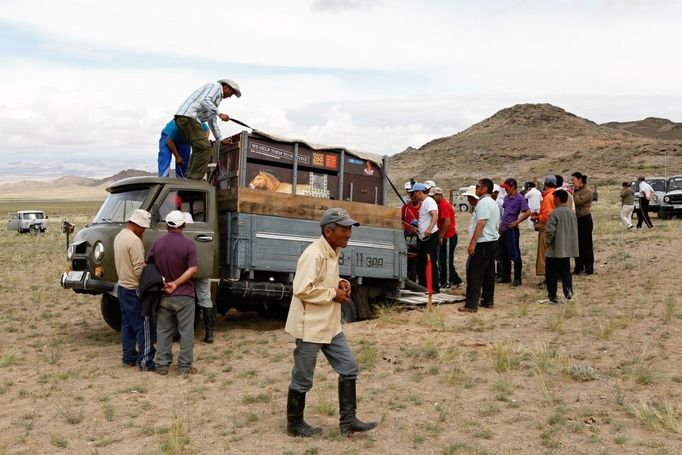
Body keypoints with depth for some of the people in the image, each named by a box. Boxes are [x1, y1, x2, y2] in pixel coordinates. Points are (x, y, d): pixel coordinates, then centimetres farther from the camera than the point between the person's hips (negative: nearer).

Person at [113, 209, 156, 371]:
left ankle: (129, 357, 22)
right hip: (134, 290, -10)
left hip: (122, 287, 10)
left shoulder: (119, 236, 10)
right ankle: (145, 361, -4)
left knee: (127, 324, 15)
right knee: (144, 326, -4)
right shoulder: (134, 240, -21)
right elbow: (140, 270, -23)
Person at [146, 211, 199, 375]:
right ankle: (184, 365, 7)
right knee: (186, 331, 5)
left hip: (164, 296, 4)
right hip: (184, 296, -4)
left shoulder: (158, 244, 2)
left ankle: (162, 365, 15)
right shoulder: (188, 244, -11)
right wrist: (176, 284, -14)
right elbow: (193, 269, -18)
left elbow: (147, 265, 8)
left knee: (163, 331, 12)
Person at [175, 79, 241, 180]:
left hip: (181, 118, 10)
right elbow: (204, 101, -16)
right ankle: (195, 179, -12)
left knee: (198, 148, 16)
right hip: (188, 116, -10)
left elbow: (212, 121, 34)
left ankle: (190, 178, 14)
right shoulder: (216, 86, 3)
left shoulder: (218, 97, 31)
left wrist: (221, 139, 34)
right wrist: (220, 114, -16)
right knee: (204, 147, -11)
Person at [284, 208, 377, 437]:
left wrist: (339, 283, 3)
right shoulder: (314, 254, -22)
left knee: (349, 368, 10)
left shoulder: (333, 252, 8)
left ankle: (347, 420, 19)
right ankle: (295, 425, 23)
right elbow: (302, 289, -29)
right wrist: (333, 294, -19)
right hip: (310, 326, -9)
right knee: (302, 379, 6)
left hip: (330, 325, 10)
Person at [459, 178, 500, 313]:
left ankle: (471, 305, -9)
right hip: (493, 241, 10)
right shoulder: (494, 203, 17)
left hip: (483, 243, -10)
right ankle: (489, 301, 20)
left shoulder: (483, 202, -14)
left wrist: (472, 243, -24)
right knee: (489, 272, 14)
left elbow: (481, 223, -22)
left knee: (474, 274, -8)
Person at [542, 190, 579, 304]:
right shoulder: (571, 212, 8)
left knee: (551, 274, 2)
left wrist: (548, 241, -3)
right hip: (568, 248, 7)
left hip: (555, 249, -7)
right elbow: (575, 229, 14)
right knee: (566, 272, 14)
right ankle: (569, 293, 13)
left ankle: (552, 297, 5)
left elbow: (549, 230, -19)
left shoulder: (555, 213, -16)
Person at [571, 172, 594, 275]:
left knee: (586, 244, -2)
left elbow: (578, 201, -22)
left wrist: (573, 193, -9)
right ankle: (579, 267, 19)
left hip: (585, 220, -8)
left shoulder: (587, 191, -10)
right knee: (577, 244, 11)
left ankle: (589, 268, 6)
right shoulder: (576, 190, 13)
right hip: (577, 219, 8)